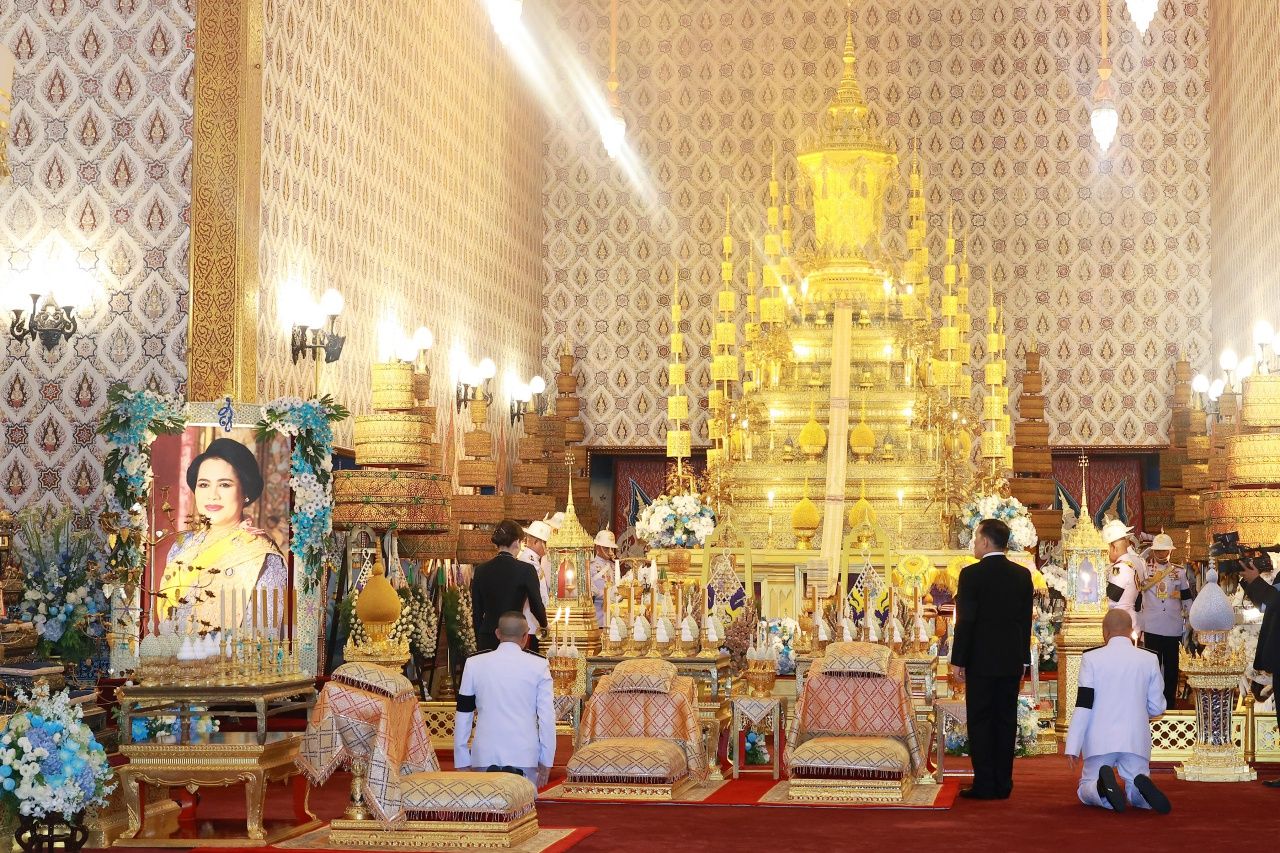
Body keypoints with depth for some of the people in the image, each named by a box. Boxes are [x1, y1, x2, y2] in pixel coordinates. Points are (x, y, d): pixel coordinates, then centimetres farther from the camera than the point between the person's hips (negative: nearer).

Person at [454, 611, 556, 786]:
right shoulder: (538, 665, 1)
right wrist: (546, 761, 7)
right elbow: (547, 716, 0)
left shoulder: (474, 664, 4)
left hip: (485, 755, 1)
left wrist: (461, 762, 13)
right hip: (525, 756, -1)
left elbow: (463, 715, 7)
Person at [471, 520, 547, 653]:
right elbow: (536, 605, 2)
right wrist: (545, 626, 23)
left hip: (487, 642, 4)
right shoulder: (526, 570, -7)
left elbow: (476, 612, 10)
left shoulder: (481, 570, 4)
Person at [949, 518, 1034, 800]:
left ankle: (985, 784, -1)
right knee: (1006, 721, 8)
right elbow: (1026, 619, 9)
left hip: (981, 660, -5)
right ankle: (1003, 784, 11)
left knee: (980, 722, 0)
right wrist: (1022, 659, 16)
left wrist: (958, 660, -5)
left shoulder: (971, 575, -10)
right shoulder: (1022, 575, 6)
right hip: (1011, 660, 5)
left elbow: (965, 620, -11)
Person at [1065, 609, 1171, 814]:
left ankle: (1103, 786, -22)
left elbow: (1083, 705, -6)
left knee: (1085, 791, 13)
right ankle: (1142, 785, -24)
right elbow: (1157, 708, 7)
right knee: (1137, 796, 12)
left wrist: (1072, 747, -2)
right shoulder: (1149, 659, 3)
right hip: (1135, 740, 1)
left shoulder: (1091, 658, -2)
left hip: (1100, 740, -1)